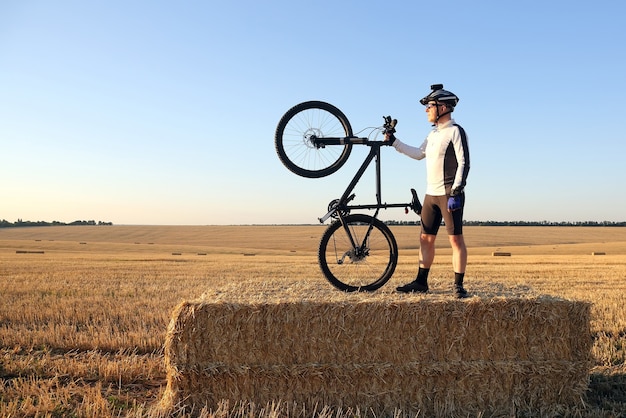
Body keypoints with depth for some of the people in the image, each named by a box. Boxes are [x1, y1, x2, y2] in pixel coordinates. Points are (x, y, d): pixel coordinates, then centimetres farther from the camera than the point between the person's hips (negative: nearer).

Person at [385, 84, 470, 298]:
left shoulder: (456, 131, -8)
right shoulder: (433, 133, 17)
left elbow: (464, 163, -14)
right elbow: (419, 153, 25)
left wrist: (456, 192, -20)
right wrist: (394, 141, 23)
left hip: (450, 194, -9)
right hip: (431, 194, 9)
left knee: (455, 239, -4)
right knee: (426, 238, 10)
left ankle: (459, 285, 2)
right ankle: (421, 282, 18)